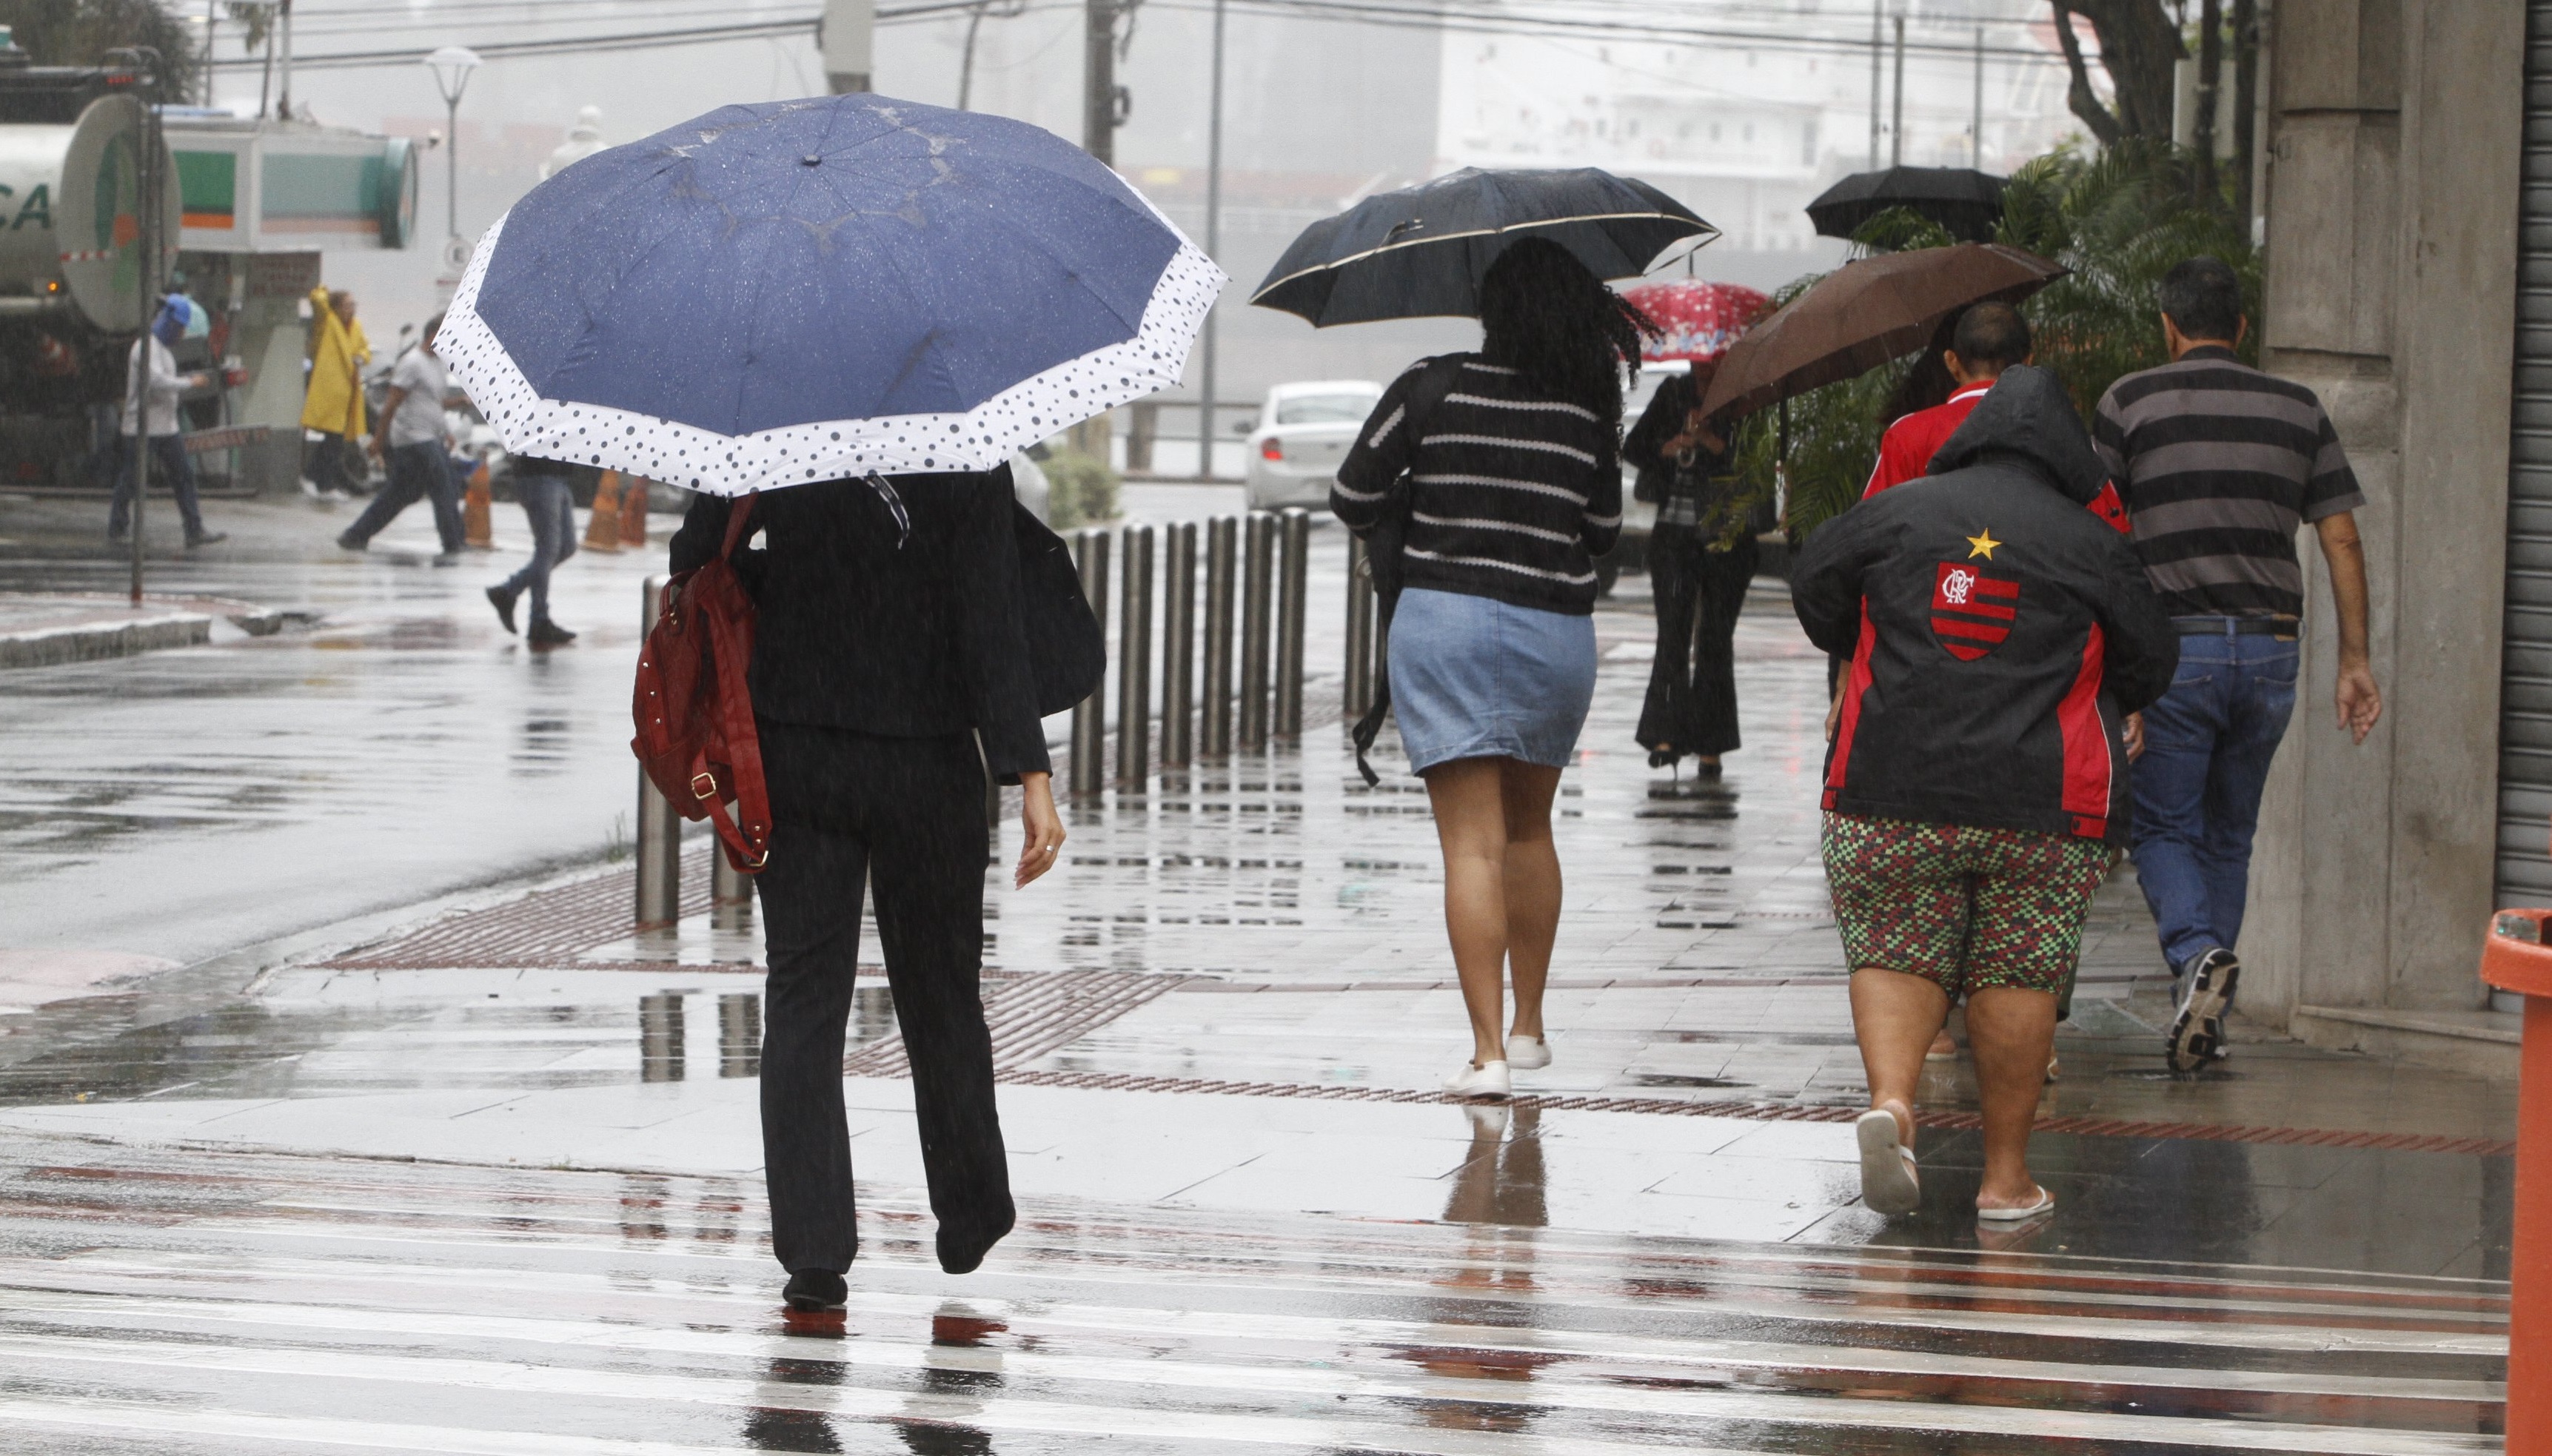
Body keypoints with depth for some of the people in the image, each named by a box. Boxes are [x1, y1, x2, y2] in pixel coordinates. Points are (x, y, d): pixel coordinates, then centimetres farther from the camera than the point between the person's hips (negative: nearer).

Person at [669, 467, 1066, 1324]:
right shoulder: (968, 464, -13)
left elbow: (695, 556, 3)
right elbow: (991, 625, -18)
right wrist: (1030, 776, -19)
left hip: (793, 762, 1)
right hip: (923, 768, -1)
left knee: (801, 996, 4)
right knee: (940, 989, 16)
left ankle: (813, 1252, -5)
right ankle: (970, 1220, 31)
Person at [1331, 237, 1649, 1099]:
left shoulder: (1429, 388, -5)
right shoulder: (1590, 407, 0)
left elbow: (1352, 498, 0)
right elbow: (1603, 533, 9)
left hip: (1444, 618, -2)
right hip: (1557, 631, 2)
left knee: (1473, 844, -4)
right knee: (1529, 828, 22)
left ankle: (1487, 1050, -12)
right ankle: (1528, 1027, 27)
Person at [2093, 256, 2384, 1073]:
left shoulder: (2129, 404, 1)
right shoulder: (2298, 410, 9)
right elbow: (2341, 539, 5)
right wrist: (2355, 659, 8)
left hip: (2172, 645, -3)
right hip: (2270, 648, 3)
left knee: (2163, 829, 3)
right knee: (2229, 834, 15)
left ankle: (2198, 951, -25)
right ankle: (2204, 1017, 14)